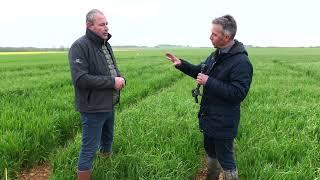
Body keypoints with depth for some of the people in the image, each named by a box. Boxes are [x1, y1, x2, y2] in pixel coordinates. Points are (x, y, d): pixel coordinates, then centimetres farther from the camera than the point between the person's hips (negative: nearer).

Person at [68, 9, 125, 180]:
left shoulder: (106, 45, 10)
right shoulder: (80, 46, -17)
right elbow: (80, 79, -26)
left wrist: (120, 78, -5)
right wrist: (111, 82, -23)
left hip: (109, 105, 9)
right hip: (93, 108, -9)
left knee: (107, 140, 25)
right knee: (89, 150, 0)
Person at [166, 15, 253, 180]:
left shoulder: (241, 62, -22)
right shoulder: (216, 55, 6)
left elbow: (238, 93, -28)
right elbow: (201, 71, 20)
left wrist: (209, 82, -27)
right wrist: (181, 64, 5)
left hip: (223, 123, -9)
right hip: (209, 117, 9)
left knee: (225, 160, 6)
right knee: (210, 152, 25)